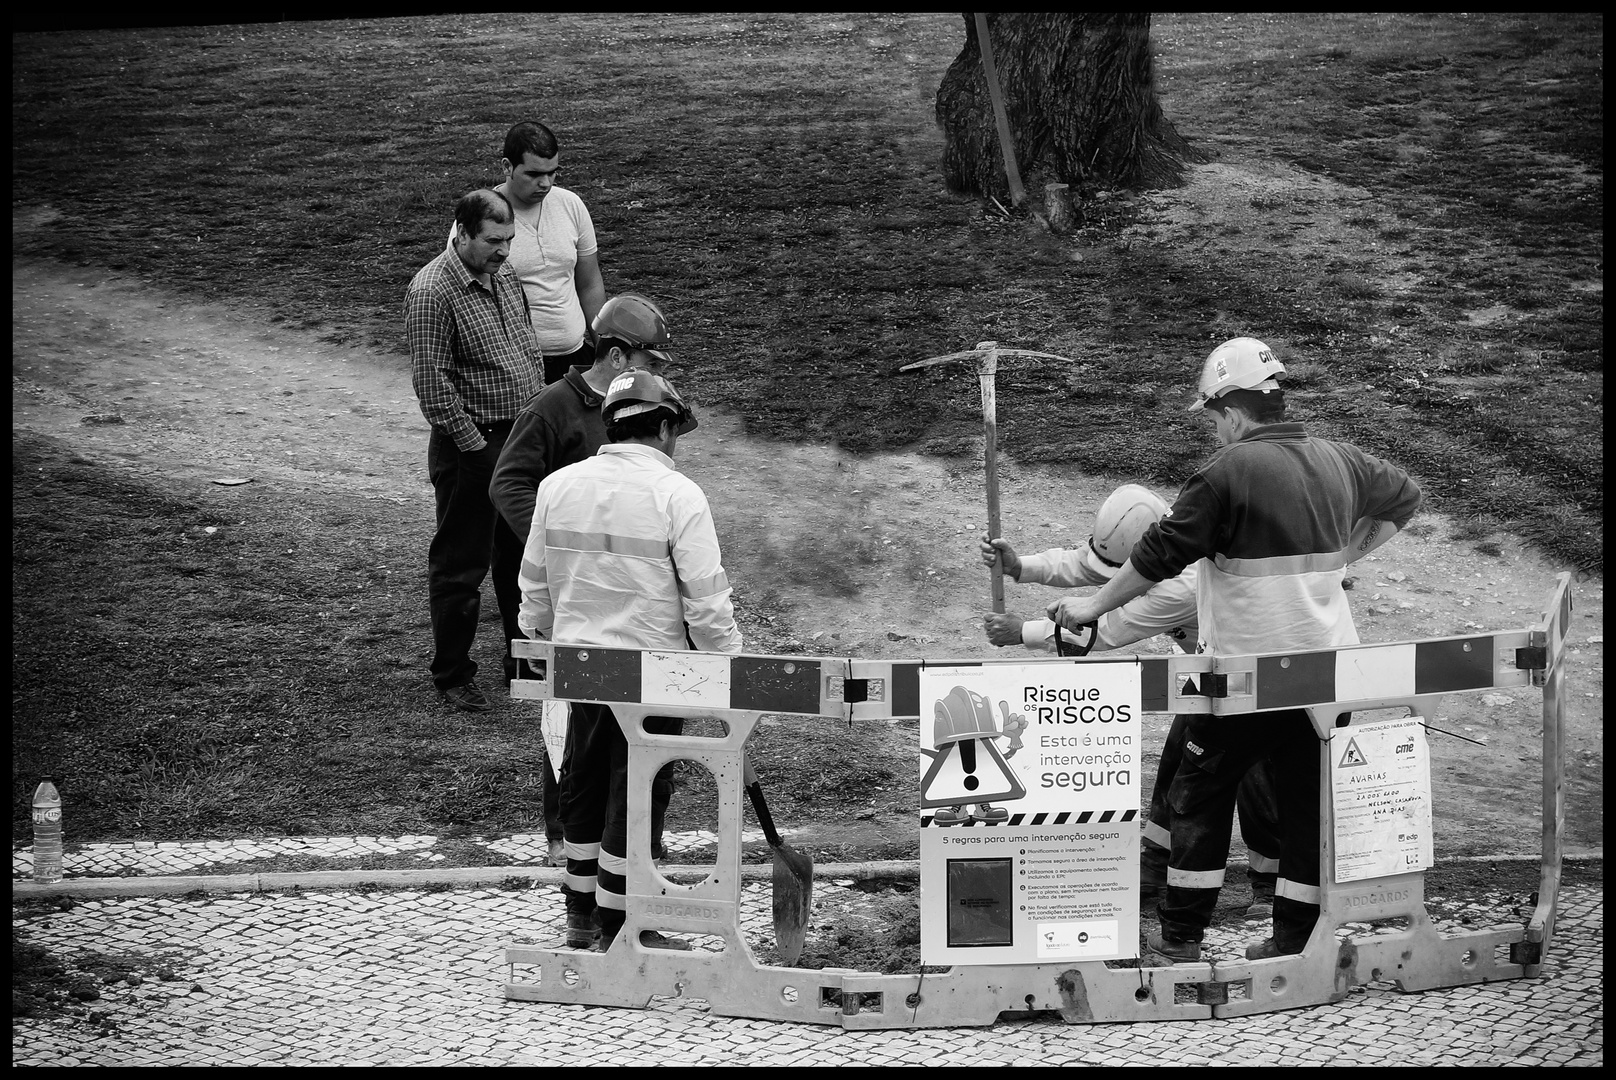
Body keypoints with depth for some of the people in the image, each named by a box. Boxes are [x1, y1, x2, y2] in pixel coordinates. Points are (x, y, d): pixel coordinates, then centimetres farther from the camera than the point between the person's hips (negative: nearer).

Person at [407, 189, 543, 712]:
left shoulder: (504, 274, 6)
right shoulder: (433, 291, -19)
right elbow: (432, 383, -20)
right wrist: (474, 447, -18)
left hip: (522, 434, 8)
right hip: (472, 443, -8)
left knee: (523, 552, 18)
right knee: (461, 565, 2)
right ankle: (452, 675, 12)